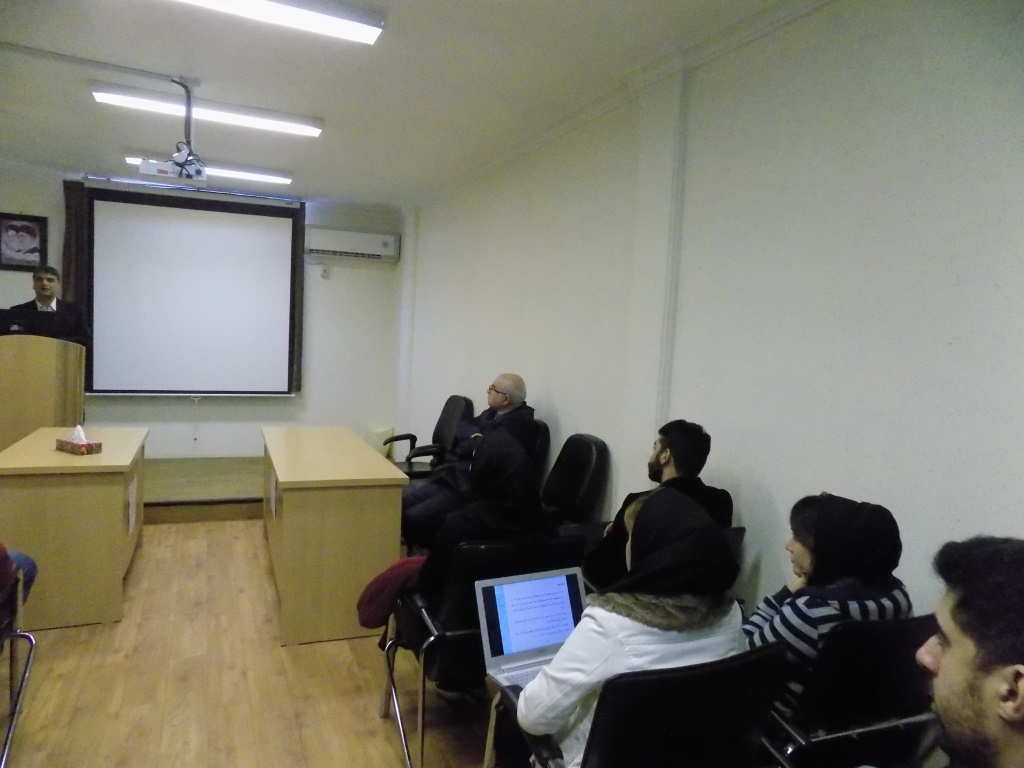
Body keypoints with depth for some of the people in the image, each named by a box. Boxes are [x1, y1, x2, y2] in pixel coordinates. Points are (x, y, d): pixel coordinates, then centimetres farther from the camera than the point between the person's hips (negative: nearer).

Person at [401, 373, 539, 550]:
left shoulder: (520, 423, -15)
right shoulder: (493, 413, 14)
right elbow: (462, 428, 12)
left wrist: (475, 438, -2)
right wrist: (475, 436, -7)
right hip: (454, 477, 9)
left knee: (412, 519, -19)